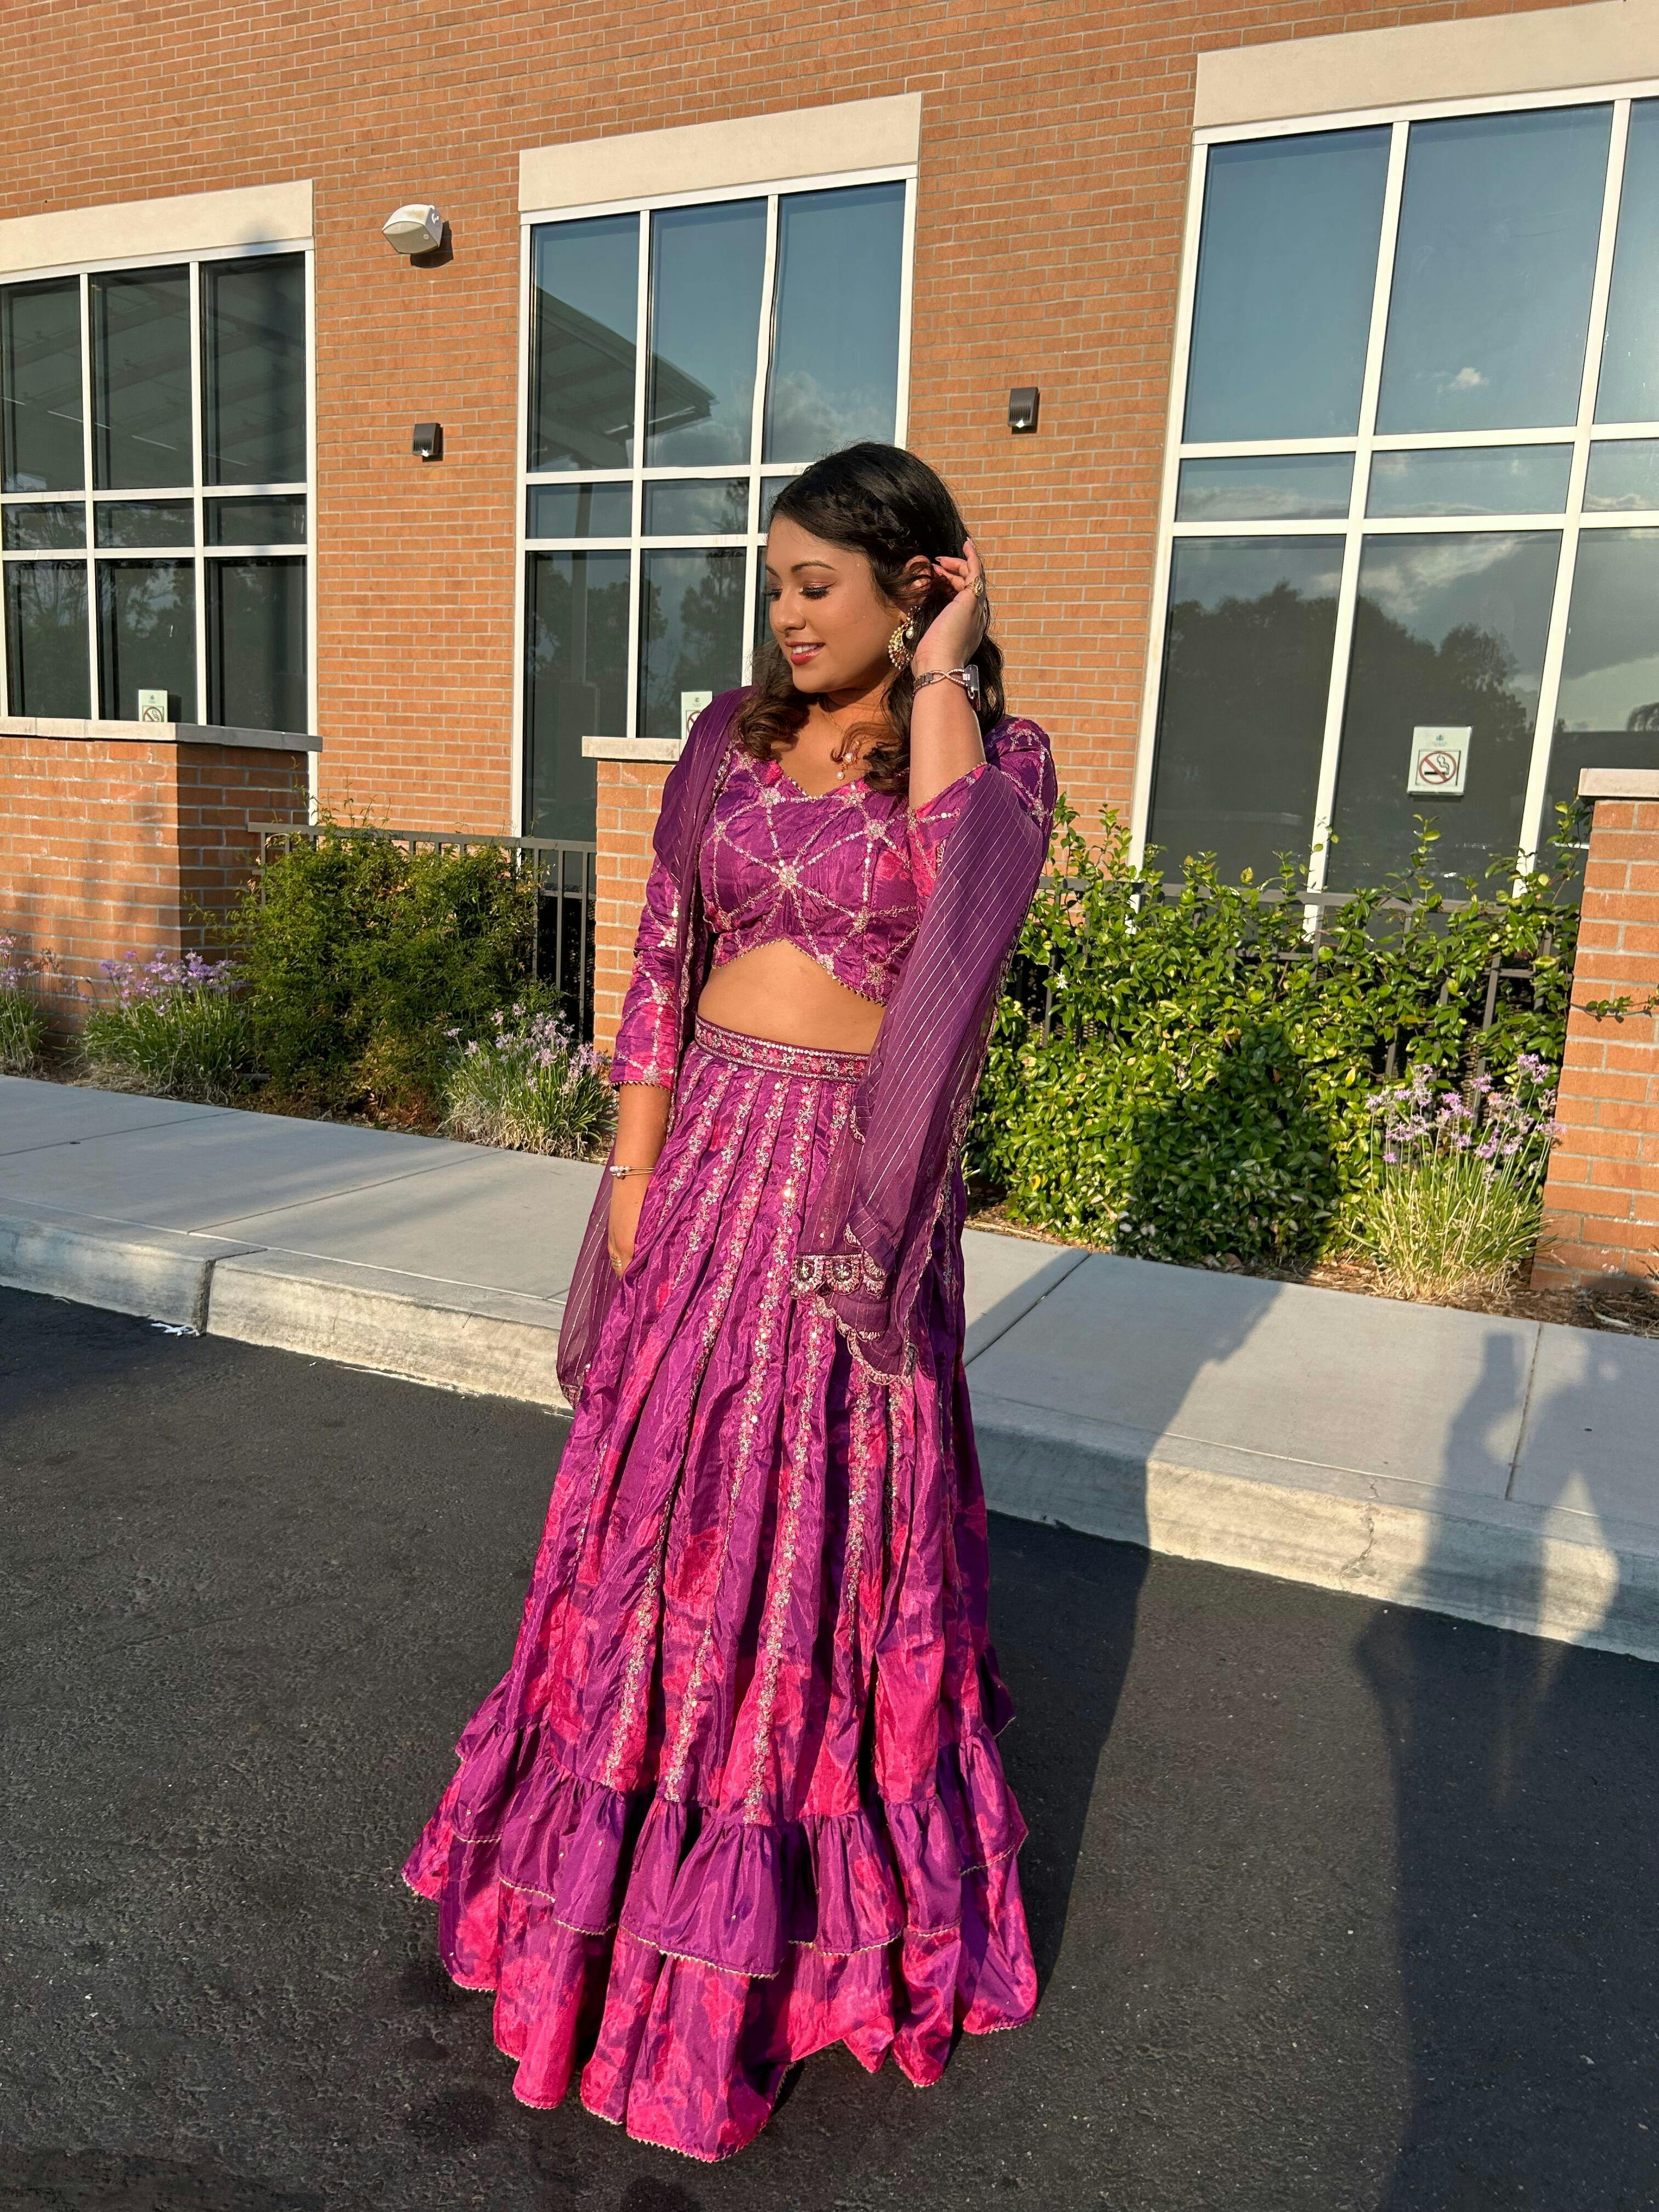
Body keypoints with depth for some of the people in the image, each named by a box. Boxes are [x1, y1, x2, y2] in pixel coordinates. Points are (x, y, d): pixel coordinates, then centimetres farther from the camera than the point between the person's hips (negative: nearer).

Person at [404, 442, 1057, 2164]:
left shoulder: (997, 756, -3)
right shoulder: (730, 738, 5)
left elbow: (969, 904, -26)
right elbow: (663, 963, 5)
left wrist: (940, 679, -16)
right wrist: (633, 1174, 1)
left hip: (861, 1178, -3)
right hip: (714, 1152, 3)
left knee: (833, 1521, 9)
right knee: (673, 1494, 14)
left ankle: (847, 1862, 36)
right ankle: (650, 1840, 40)